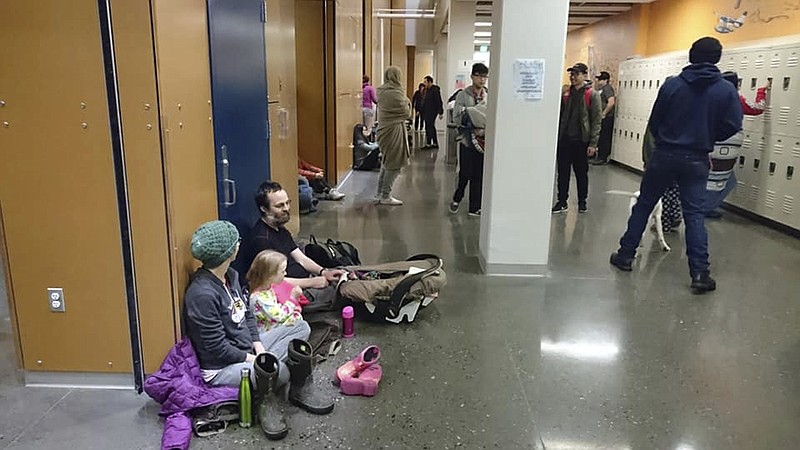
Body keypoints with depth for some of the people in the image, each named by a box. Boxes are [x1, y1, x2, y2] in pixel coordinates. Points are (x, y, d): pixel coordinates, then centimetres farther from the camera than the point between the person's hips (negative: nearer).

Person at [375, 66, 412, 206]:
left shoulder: (382, 92, 9)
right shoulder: (395, 93, -18)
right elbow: (406, 113, -10)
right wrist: (407, 102, 7)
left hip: (384, 130, 9)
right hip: (394, 131, -9)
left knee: (385, 165, 18)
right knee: (393, 166, 0)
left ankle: (380, 194, 24)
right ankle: (386, 196, 6)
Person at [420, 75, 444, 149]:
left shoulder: (435, 90, -12)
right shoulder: (427, 90, 16)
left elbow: (439, 102, -16)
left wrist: (440, 113, -20)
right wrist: (421, 111, 17)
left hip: (432, 112, -10)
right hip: (427, 113, 10)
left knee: (429, 128, -9)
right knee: (432, 128, 13)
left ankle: (428, 144, -6)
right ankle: (435, 143, 19)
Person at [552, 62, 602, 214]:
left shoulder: (592, 95, -4)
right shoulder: (565, 92, 9)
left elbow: (596, 121, -7)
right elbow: (559, 115, 11)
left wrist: (593, 143, -13)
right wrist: (556, 136, 3)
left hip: (581, 141, -3)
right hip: (564, 139, 4)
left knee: (581, 173, 9)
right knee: (563, 172, 7)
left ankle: (582, 201, 21)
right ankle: (562, 201, 16)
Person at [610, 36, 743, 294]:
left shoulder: (672, 85, -3)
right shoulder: (726, 90, -3)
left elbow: (654, 122, 1)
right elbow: (732, 126, -4)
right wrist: (708, 137, 14)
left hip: (664, 155, 0)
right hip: (696, 160, 0)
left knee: (644, 205, 11)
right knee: (694, 214, 3)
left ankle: (625, 255, 16)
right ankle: (700, 273, 1)